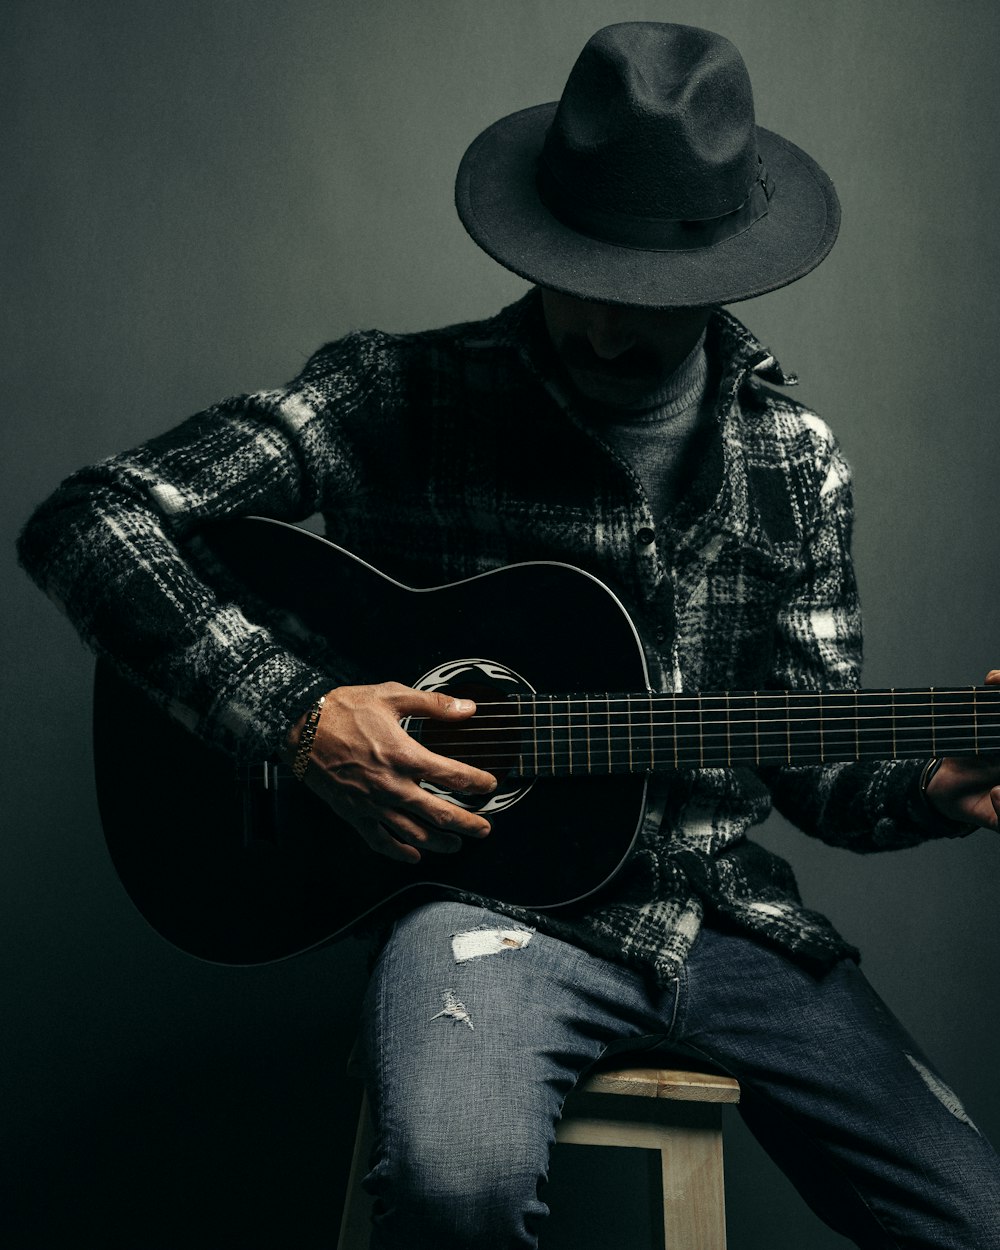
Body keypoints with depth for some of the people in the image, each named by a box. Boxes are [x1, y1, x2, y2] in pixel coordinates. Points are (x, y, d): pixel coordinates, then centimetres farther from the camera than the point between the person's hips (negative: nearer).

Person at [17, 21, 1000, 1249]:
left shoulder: (795, 462, 8)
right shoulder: (400, 397, -6)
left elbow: (814, 761, 11)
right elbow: (86, 523, -11)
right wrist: (293, 714, -20)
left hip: (725, 910, 5)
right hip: (490, 900, -4)